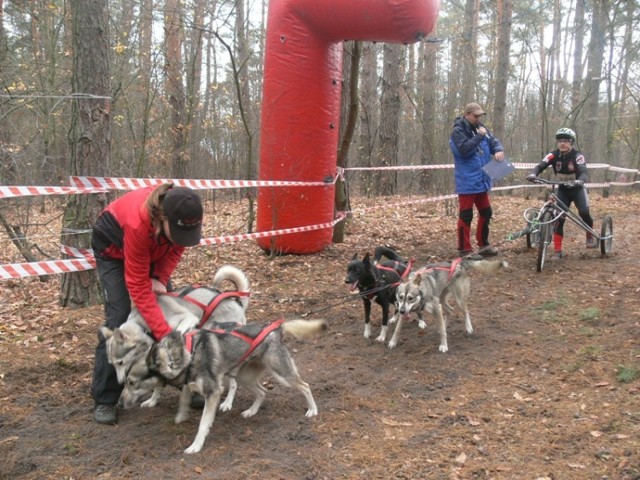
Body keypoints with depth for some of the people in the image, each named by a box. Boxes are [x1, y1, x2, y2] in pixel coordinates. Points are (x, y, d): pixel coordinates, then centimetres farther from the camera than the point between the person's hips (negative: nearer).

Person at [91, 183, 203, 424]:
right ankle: (104, 400, -4)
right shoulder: (139, 223, -45)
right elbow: (138, 287, -38)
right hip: (113, 246, -5)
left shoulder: (187, 215, -32)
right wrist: (165, 335, -41)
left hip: (152, 247, 5)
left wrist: (160, 278, -24)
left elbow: (177, 246, -8)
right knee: (119, 316, -14)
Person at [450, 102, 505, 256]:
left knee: (486, 213, 16)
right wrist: (479, 136, -22)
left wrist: (498, 150, -14)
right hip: (467, 182, -8)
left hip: (481, 180, 8)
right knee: (466, 216, -3)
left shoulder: (480, 128, 11)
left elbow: (493, 141, 8)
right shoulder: (458, 131, -12)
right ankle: (464, 250, 5)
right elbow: (464, 149, -25)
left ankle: (483, 245, 29)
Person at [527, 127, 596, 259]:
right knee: (559, 218, -10)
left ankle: (591, 235, 7)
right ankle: (557, 251, -4)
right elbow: (541, 166, -26)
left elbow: (583, 172, -34)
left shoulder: (577, 156, -20)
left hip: (577, 189, -2)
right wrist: (533, 174, -49)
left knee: (584, 212, -23)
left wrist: (579, 181, -57)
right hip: (562, 189, 2)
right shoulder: (553, 155, -13)